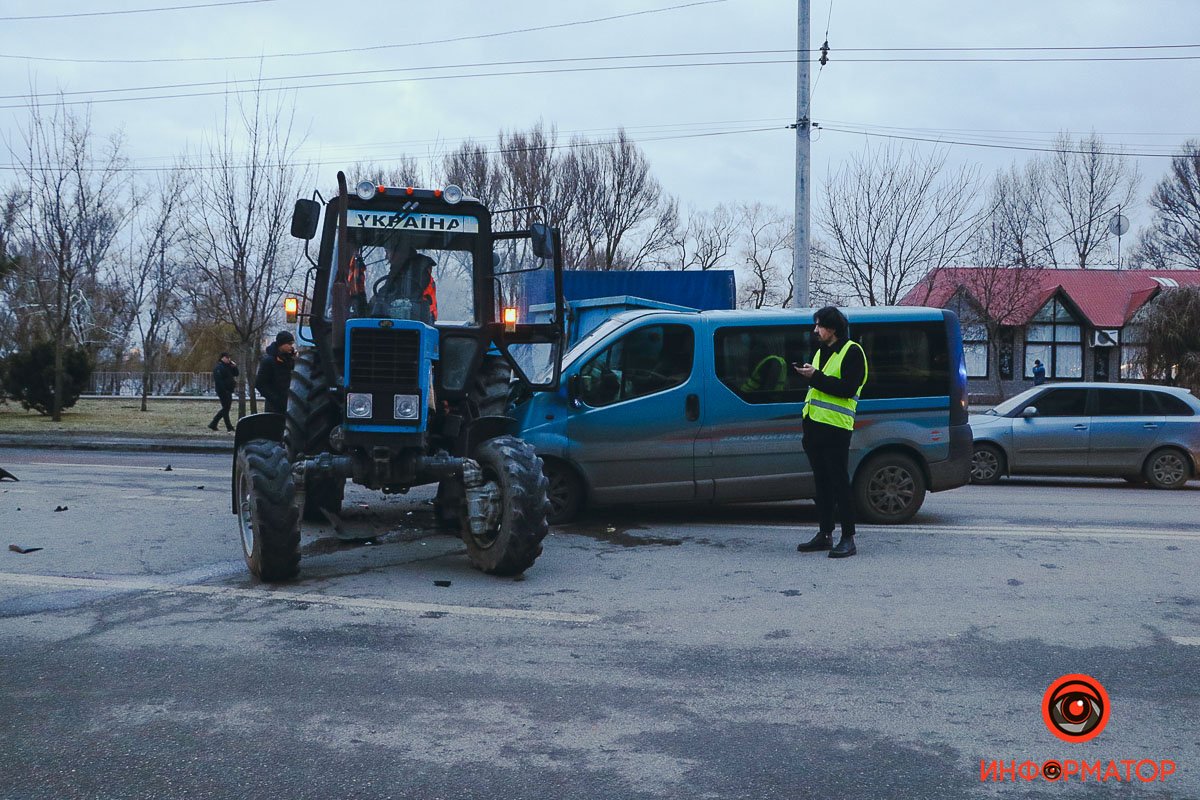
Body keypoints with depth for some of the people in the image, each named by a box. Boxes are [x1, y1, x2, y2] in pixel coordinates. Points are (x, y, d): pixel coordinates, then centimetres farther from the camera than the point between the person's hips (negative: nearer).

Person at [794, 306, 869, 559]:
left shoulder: (852, 352, -6)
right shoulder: (822, 352, 20)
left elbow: (848, 389, -17)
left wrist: (816, 376, -19)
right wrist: (806, 375, 7)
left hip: (835, 427, -8)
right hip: (814, 425, 8)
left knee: (839, 483, -7)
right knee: (822, 482, 12)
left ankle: (848, 539, -2)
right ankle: (824, 535, 18)